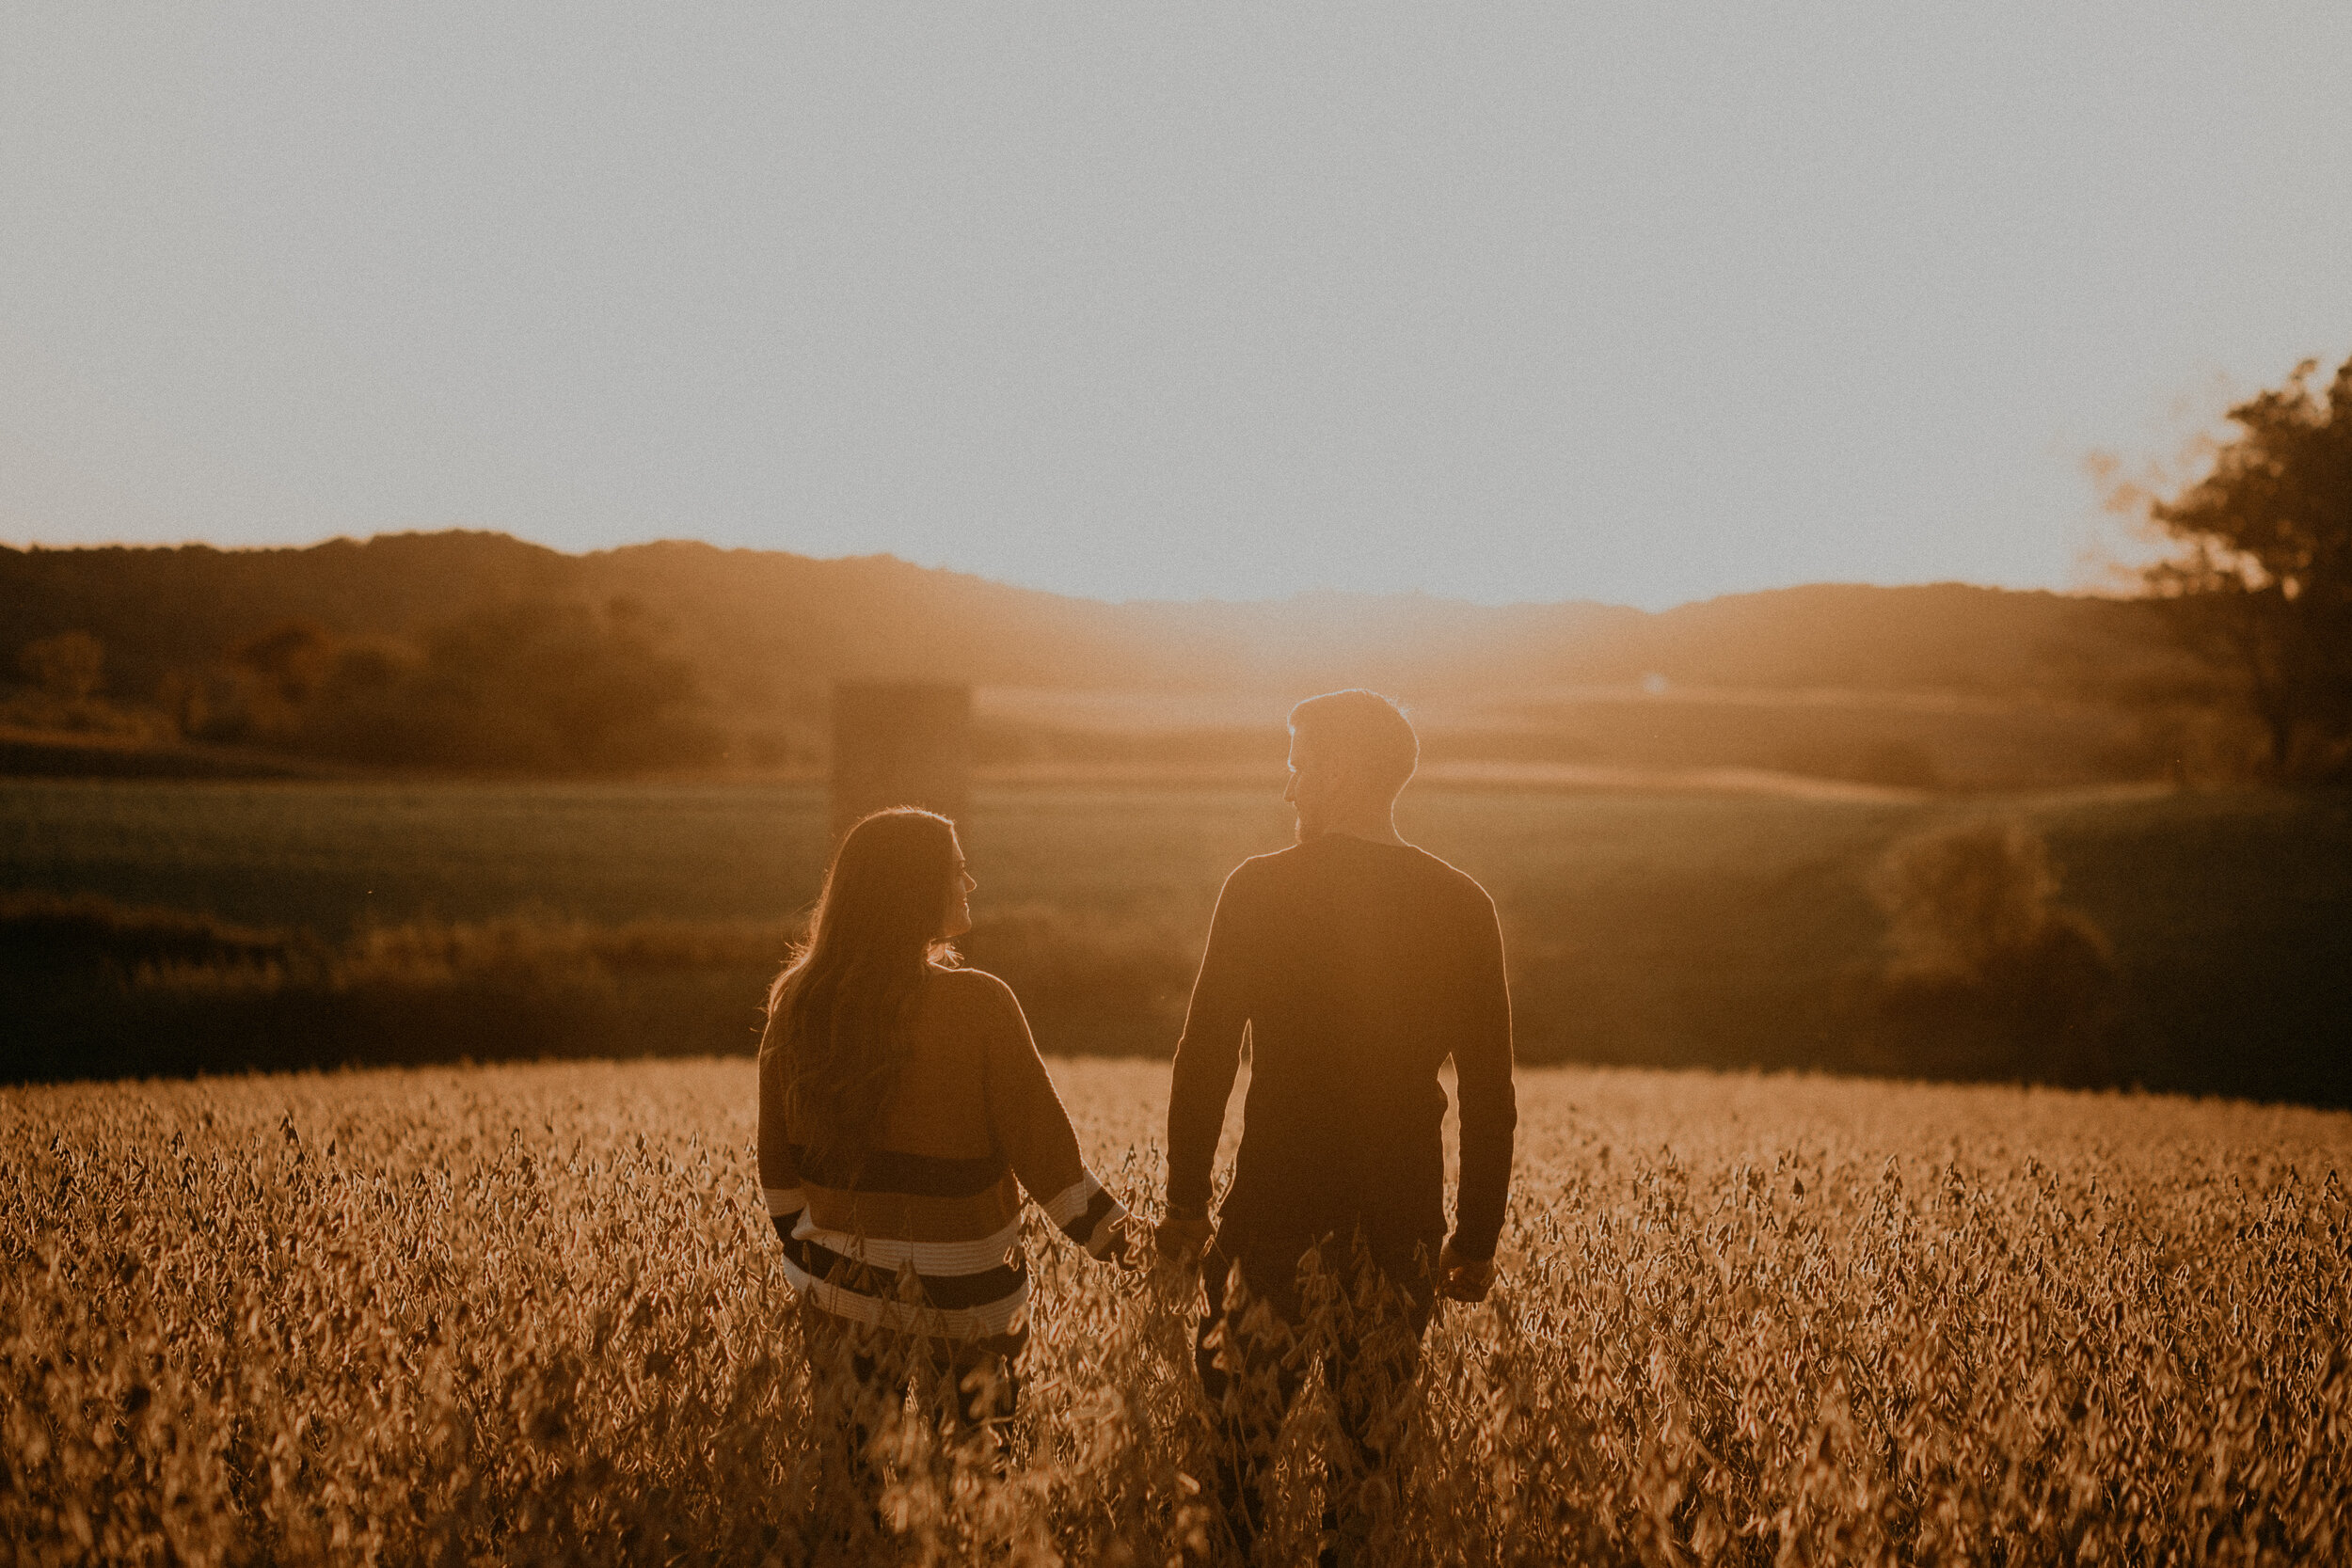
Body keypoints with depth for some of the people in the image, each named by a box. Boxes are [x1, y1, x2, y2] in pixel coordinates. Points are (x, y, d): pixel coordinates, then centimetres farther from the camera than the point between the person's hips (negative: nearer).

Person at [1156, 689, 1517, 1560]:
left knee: (1234, 1438, 7)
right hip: (1405, 1219, 3)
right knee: (1373, 1443, 13)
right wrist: (1478, 1235, 10)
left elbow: (1205, 1058, -5)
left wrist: (1185, 1202, 4)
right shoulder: (1461, 907, 1)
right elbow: (1489, 1091, 3)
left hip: (1279, 1208, -3)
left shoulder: (1260, 890, -6)